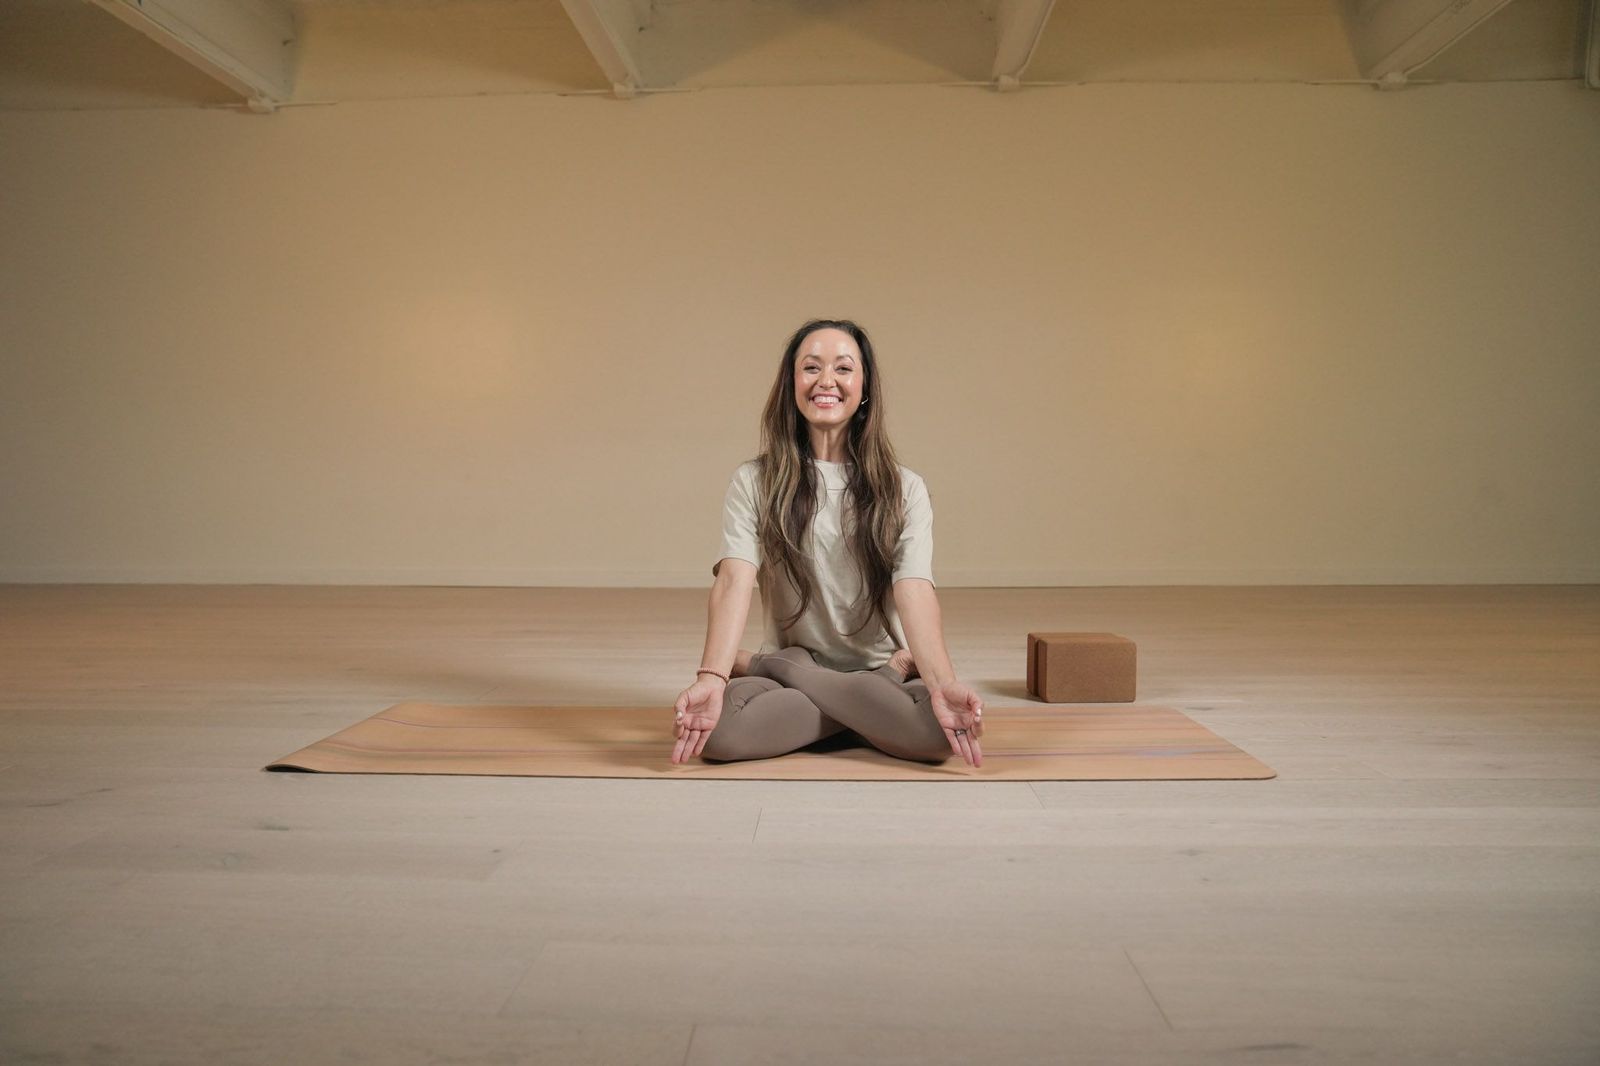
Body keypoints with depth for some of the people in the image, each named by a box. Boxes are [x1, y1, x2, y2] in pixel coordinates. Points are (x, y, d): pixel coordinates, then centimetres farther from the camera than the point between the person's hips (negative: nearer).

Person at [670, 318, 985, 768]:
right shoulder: (754, 483, 1)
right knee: (719, 728, -33)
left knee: (940, 728, -32)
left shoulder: (904, 489, 2)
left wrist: (943, 684, -32)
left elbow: (915, 593, -12)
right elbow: (734, 581, -14)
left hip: (879, 668, 1)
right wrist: (711, 677, -32)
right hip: (784, 671, -1)